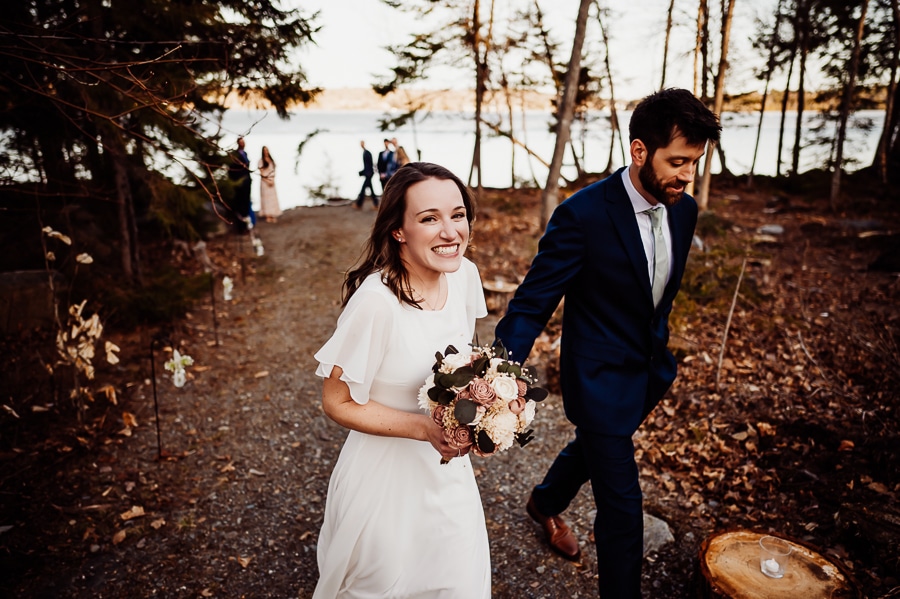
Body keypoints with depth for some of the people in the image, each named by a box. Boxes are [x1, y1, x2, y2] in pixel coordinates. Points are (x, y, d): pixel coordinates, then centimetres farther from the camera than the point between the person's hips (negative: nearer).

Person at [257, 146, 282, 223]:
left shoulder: (271, 160, 9)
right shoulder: (261, 160, -5)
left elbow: (273, 170, 9)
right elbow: (261, 173, -8)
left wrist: (272, 180, -3)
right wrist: (267, 180, -14)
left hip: (271, 180, 5)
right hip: (264, 181, -5)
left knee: (273, 197, 3)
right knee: (266, 197, -4)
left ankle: (273, 215, 6)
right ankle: (267, 215, -3)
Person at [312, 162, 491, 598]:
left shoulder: (464, 274, -10)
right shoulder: (377, 301, -30)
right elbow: (337, 403, -19)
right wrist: (425, 427, -26)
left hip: (448, 465, 6)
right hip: (387, 475, -5)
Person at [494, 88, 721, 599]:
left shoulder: (684, 209, -4)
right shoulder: (584, 214, -26)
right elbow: (532, 304, -26)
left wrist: (662, 358, 19)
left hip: (648, 372, 8)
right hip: (601, 379, -8)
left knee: (594, 447, 31)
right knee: (622, 506, 0)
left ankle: (546, 504, 61)